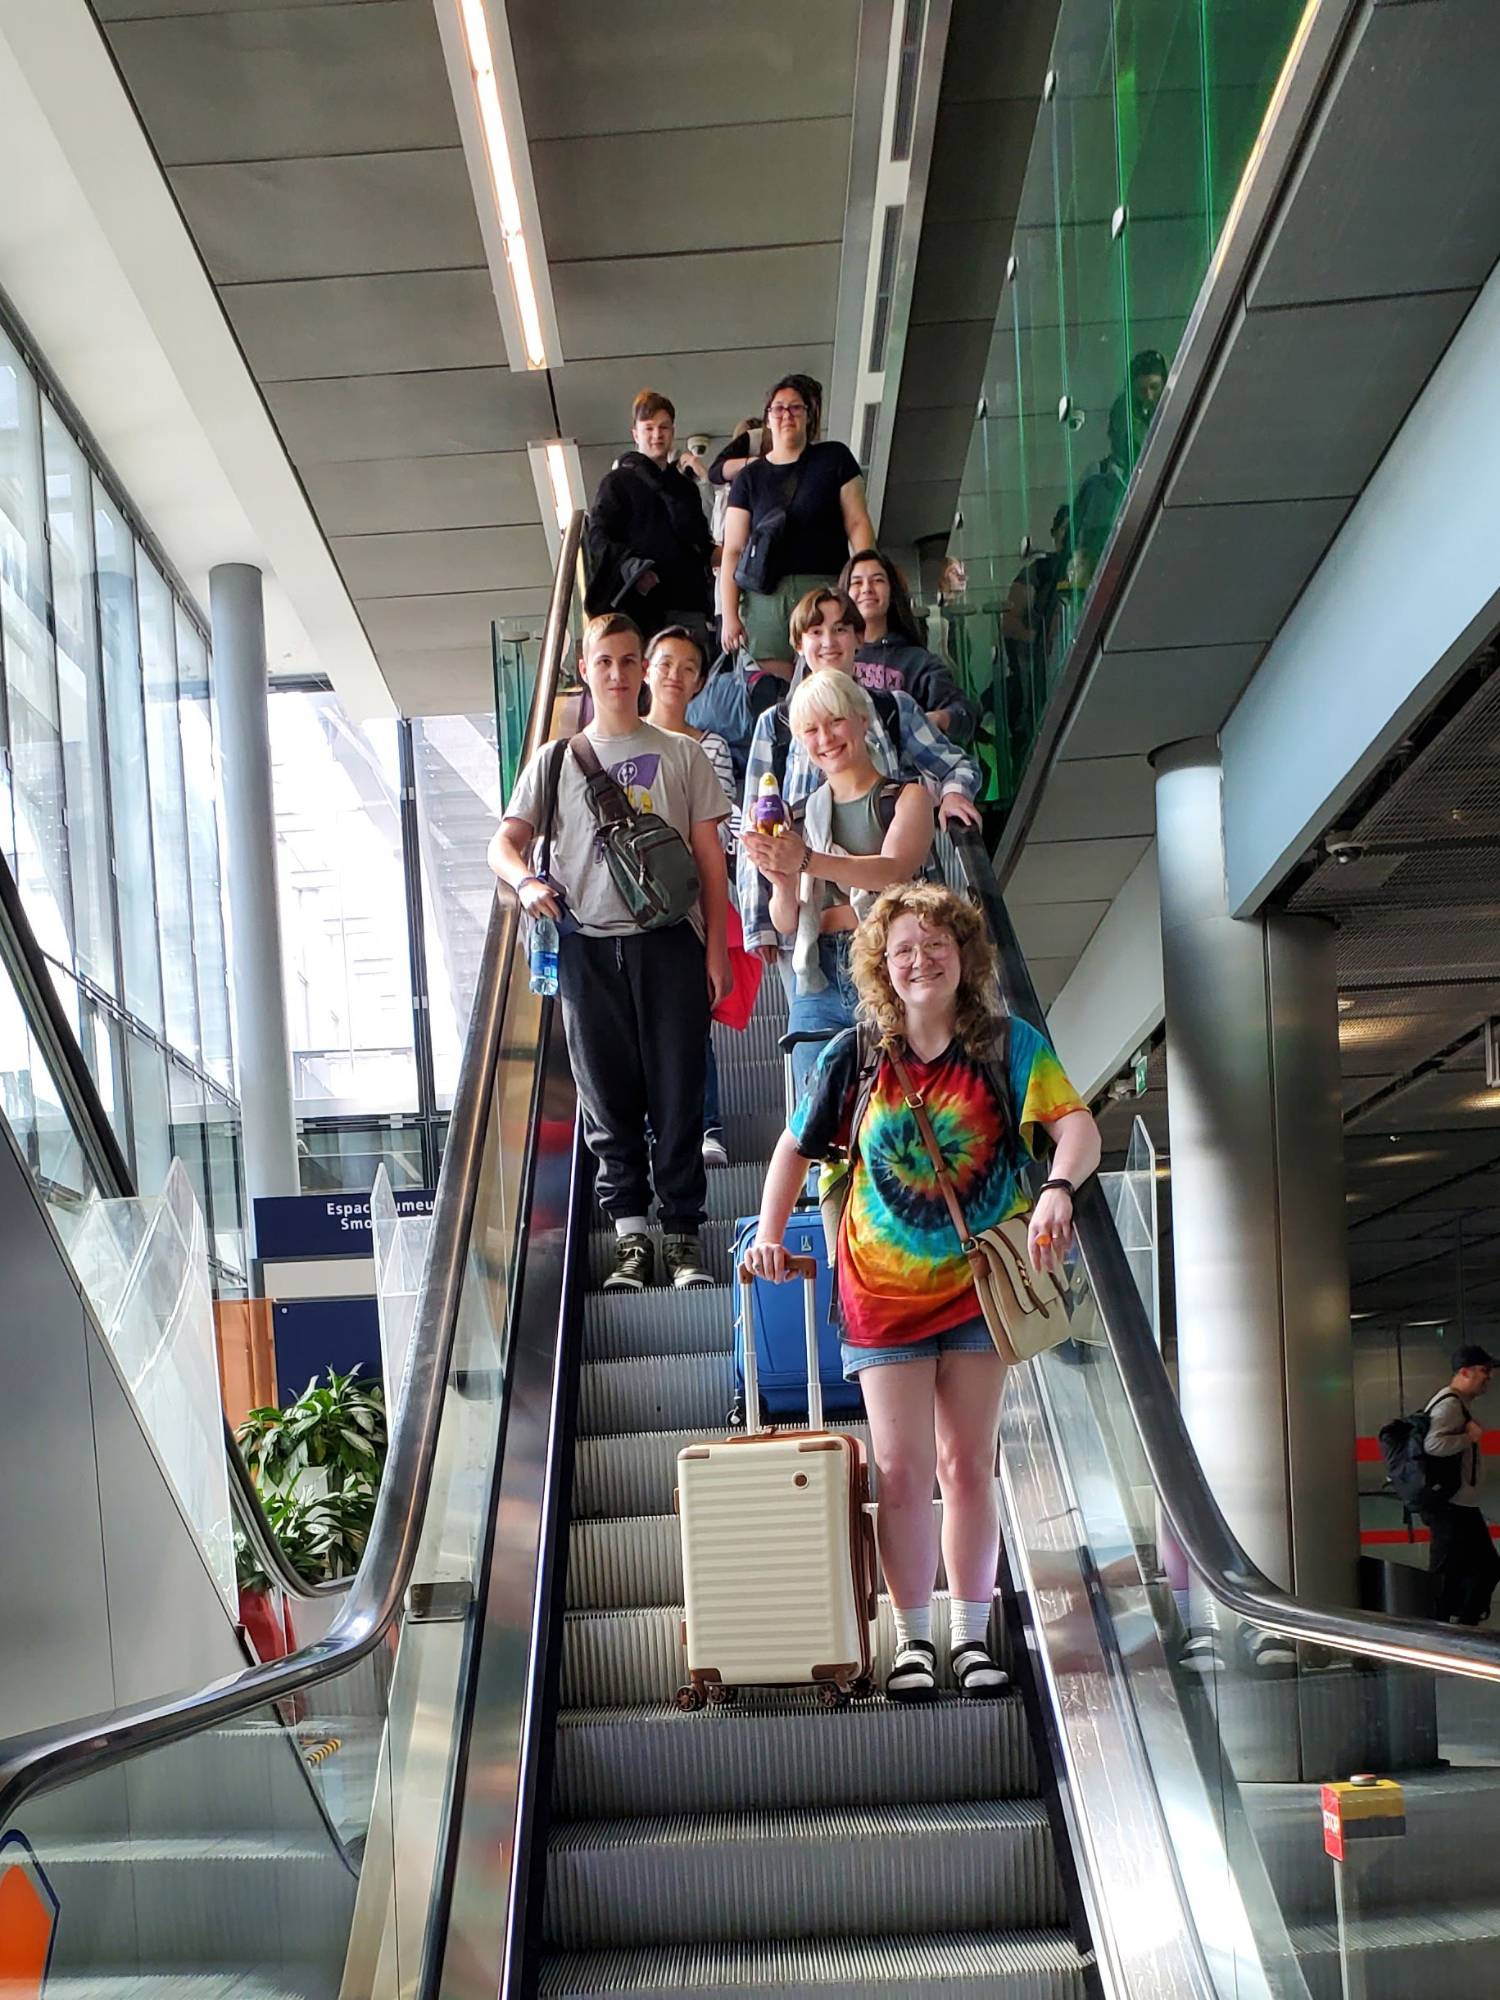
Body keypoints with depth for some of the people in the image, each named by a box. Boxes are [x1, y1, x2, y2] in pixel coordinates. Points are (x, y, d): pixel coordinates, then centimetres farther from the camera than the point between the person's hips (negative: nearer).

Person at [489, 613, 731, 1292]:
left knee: (677, 1092, -2)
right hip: (588, 945, 1)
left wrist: (716, 949, 2)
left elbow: (709, 856, 9)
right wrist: (527, 881, -14)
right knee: (608, 1097, 2)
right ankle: (630, 1235, 9)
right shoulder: (556, 759, 13)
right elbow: (504, 843, 9)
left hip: (669, 940, -1)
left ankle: (681, 1233, 5)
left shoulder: (681, 754, 11)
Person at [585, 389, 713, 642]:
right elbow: (598, 536, -2)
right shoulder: (617, 481, 9)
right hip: (637, 600, -5)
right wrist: (629, 567, -18)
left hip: (686, 601, 5)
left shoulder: (686, 486, 24)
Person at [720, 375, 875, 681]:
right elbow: (733, 550, 10)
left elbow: (857, 523, 7)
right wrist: (729, 615, 0)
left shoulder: (835, 458, 12)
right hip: (767, 595, 1)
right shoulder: (750, 477, 14)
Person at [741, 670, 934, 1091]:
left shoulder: (906, 796, 6)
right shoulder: (802, 813, 15)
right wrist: (782, 883, -12)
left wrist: (806, 860, -28)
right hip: (818, 983, 3)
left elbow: (894, 870, -14)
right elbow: (785, 923, 12)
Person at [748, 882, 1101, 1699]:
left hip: (978, 1285, 0)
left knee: (967, 1466, 6)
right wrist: (769, 1231, -2)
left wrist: (1058, 1189, -34)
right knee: (901, 1469, -1)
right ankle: (913, 1639, 14)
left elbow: (1077, 1125, -15)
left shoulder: (1007, 1045, -4)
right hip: (884, 1288, 0)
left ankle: (971, 1636, 19)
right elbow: (796, 1146, 10)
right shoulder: (854, 1055, -1)